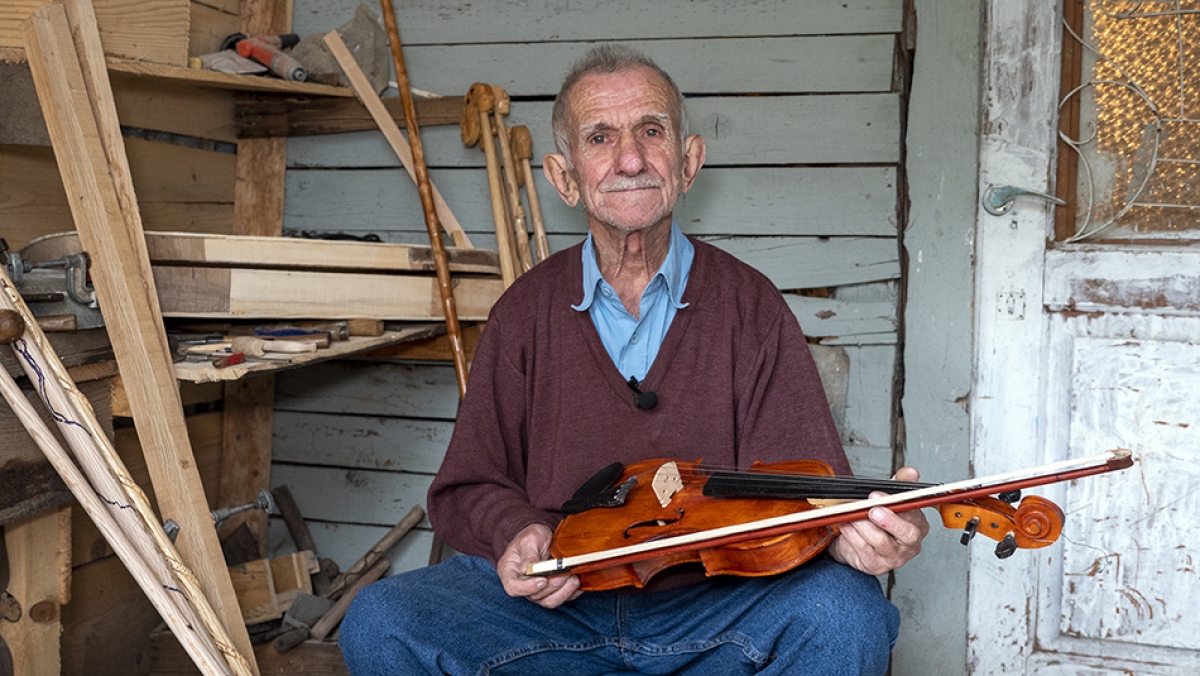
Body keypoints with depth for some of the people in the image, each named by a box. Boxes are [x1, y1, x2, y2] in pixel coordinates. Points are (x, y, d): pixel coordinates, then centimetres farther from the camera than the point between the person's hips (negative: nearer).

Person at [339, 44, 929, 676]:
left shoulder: (749, 307, 1)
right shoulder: (525, 313, 5)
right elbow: (470, 488, 10)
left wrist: (845, 531, -27)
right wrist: (517, 534, -13)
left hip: (713, 611, -1)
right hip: (555, 604, 1)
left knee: (846, 610, -30)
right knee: (379, 624, -22)